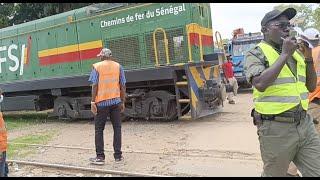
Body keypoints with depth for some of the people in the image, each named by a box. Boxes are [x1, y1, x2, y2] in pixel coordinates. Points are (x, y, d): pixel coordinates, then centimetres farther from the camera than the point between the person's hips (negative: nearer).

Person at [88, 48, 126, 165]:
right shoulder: (118, 66, 7)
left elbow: (95, 85, -7)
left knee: (99, 129, 6)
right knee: (117, 128, 9)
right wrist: (123, 102, 10)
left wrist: (93, 102, -5)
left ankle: (100, 157, 6)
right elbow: (123, 86, 4)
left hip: (101, 102, -2)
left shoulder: (97, 66, 0)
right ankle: (118, 155, 12)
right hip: (115, 101, 2)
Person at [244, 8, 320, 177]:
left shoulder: (296, 53, 13)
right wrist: (285, 54, -15)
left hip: (305, 123, 6)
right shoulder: (255, 54, -5)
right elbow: (260, 84, -23)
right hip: (276, 128, -5)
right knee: (274, 173, 11)